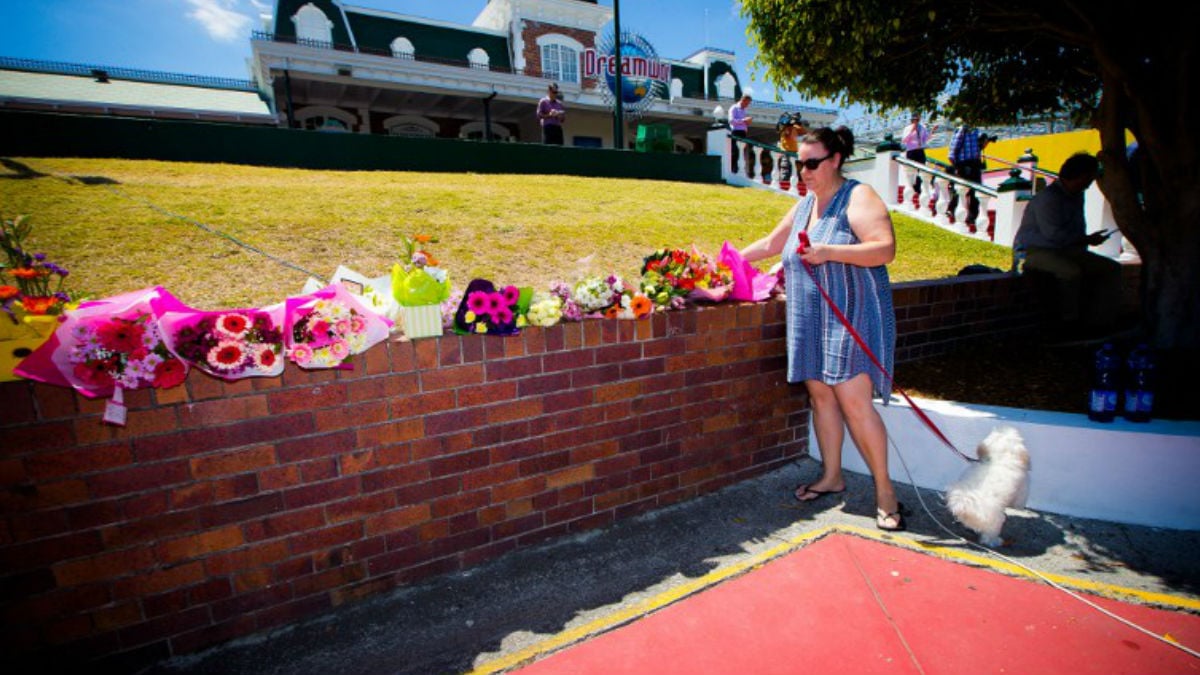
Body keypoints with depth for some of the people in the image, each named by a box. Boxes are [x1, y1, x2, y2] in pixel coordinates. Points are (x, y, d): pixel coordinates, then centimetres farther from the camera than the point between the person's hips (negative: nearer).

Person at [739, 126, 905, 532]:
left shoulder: (858, 198, -5)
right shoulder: (804, 206, 17)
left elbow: (886, 248, -17)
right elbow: (770, 244, 26)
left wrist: (829, 251, -25)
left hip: (851, 316, -7)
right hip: (811, 320, 7)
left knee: (853, 399, -11)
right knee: (820, 395, 9)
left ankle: (884, 490, 4)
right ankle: (832, 476, 22)